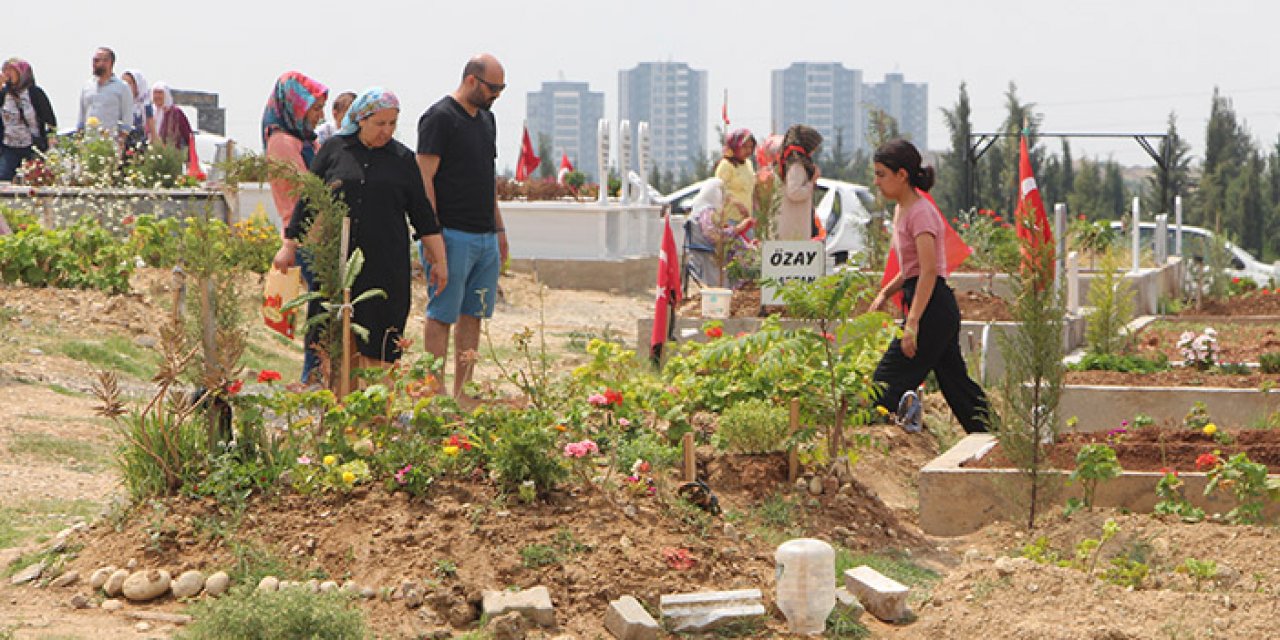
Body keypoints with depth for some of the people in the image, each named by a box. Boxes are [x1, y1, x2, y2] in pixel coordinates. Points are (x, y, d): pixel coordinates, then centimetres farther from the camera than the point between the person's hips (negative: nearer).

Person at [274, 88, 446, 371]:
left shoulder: (402, 158, 8)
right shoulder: (334, 150, 6)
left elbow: (422, 213, 10)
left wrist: (440, 261, 7)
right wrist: (289, 246, 10)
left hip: (385, 263, 0)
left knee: (377, 347, -2)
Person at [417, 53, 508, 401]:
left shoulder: (487, 118, 17)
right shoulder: (439, 117, -8)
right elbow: (425, 180, -13)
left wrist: (500, 230, 21)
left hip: (486, 238, 8)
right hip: (453, 236, -8)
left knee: (473, 316, 8)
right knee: (442, 316, -3)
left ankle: (462, 394, 13)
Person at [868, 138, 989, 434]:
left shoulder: (920, 212, -14)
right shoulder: (903, 209, 15)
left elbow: (929, 271, -23)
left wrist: (912, 323, -27)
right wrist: (885, 293, 10)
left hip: (933, 307, -10)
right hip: (941, 309, 10)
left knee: (887, 382, -11)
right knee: (956, 382, 12)